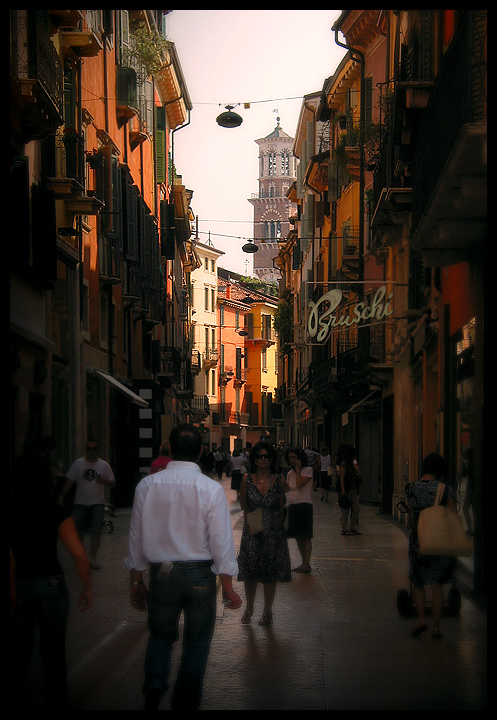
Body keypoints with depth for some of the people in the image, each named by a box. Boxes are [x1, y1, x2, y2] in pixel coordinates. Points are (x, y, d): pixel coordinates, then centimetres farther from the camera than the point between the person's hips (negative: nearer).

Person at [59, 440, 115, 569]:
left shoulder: (104, 465, 3)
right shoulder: (78, 464, 3)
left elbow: (113, 483, 6)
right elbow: (68, 482, 5)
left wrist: (104, 481, -15)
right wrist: (61, 497, -3)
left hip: (97, 504, -1)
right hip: (80, 503, 1)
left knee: (96, 531, -6)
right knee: (78, 530, 4)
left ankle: (93, 558, 1)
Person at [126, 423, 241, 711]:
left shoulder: (147, 485, -4)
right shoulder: (212, 489, -12)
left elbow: (137, 537, 2)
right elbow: (222, 542, -10)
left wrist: (136, 581, 13)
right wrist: (228, 588, -1)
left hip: (161, 573, 2)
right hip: (200, 574, -2)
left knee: (161, 634, 20)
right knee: (197, 643, 14)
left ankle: (155, 683, -5)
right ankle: (185, 704, 19)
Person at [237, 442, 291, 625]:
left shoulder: (278, 480, -1)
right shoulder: (247, 479, -2)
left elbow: (281, 507, 8)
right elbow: (243, 505, 7)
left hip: (274, 530, 0)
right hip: (252, 530, 0)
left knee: (271, 572, 3)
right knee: (250, 571, 5)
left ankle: (267, 611, 17)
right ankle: (249, 608, 26)